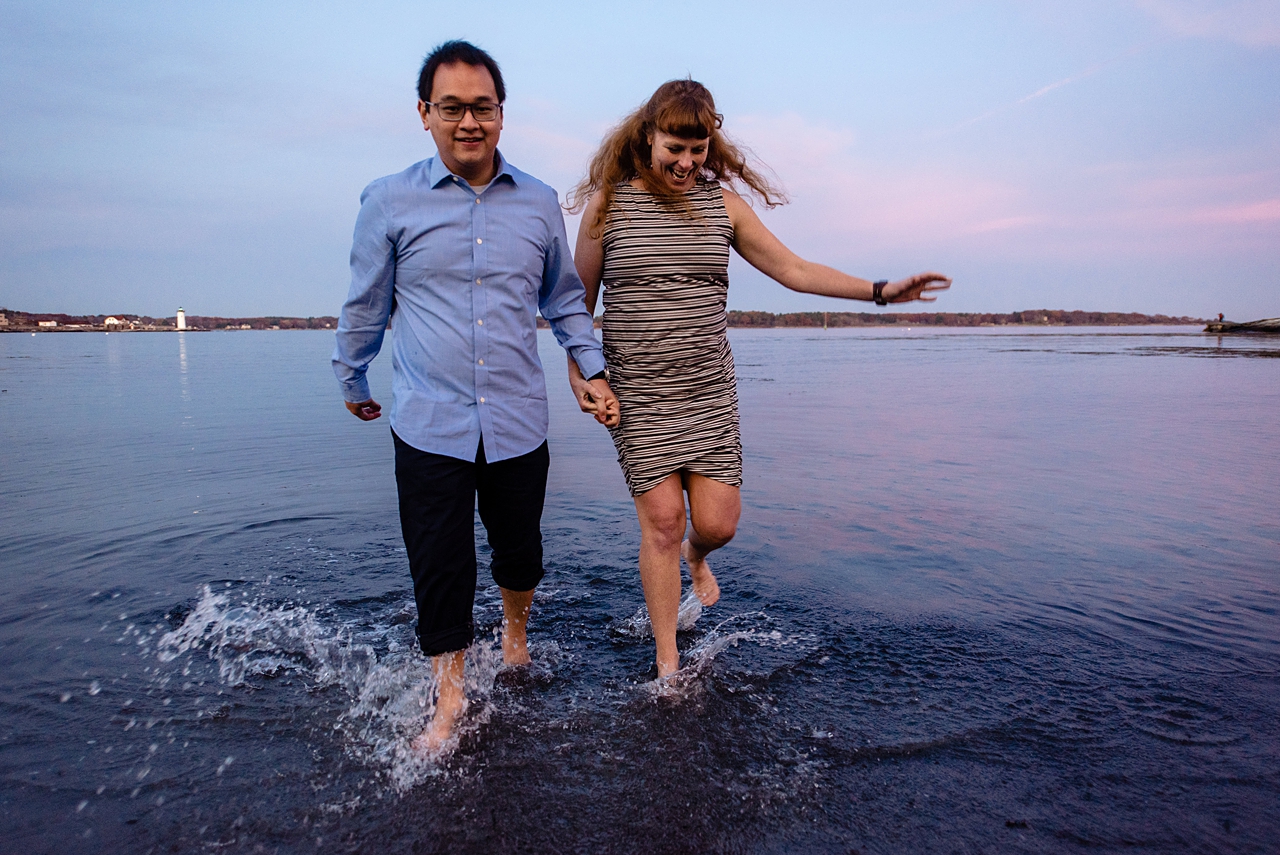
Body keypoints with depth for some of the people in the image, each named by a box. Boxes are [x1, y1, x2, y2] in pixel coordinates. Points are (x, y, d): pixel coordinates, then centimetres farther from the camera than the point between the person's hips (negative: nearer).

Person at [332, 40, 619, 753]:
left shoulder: (539, 202, 6)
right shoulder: (389, 202, 0)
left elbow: (564, 297, 18)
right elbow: (365, 306, 12)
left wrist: (593, 370, 11)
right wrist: (352, 382, 21)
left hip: (518, 421, 2)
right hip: (430, 423, -1)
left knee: (519, 548, 15)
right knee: (439, 565, 3)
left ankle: (516, 631, 47)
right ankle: (450, 694, 25)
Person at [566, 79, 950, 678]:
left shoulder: (722, 202, 8)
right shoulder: (608, 203, 0)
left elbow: (792, 269, 9)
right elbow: (579, 298, 6)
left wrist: (881, 290, 4)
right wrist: (579, 375, -2)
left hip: (710, 392, 3)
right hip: (638, 394, -2)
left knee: (717, 522, -1)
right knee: (662, 519, -3)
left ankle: (695, 557, 40)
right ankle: (667, 663, 15)